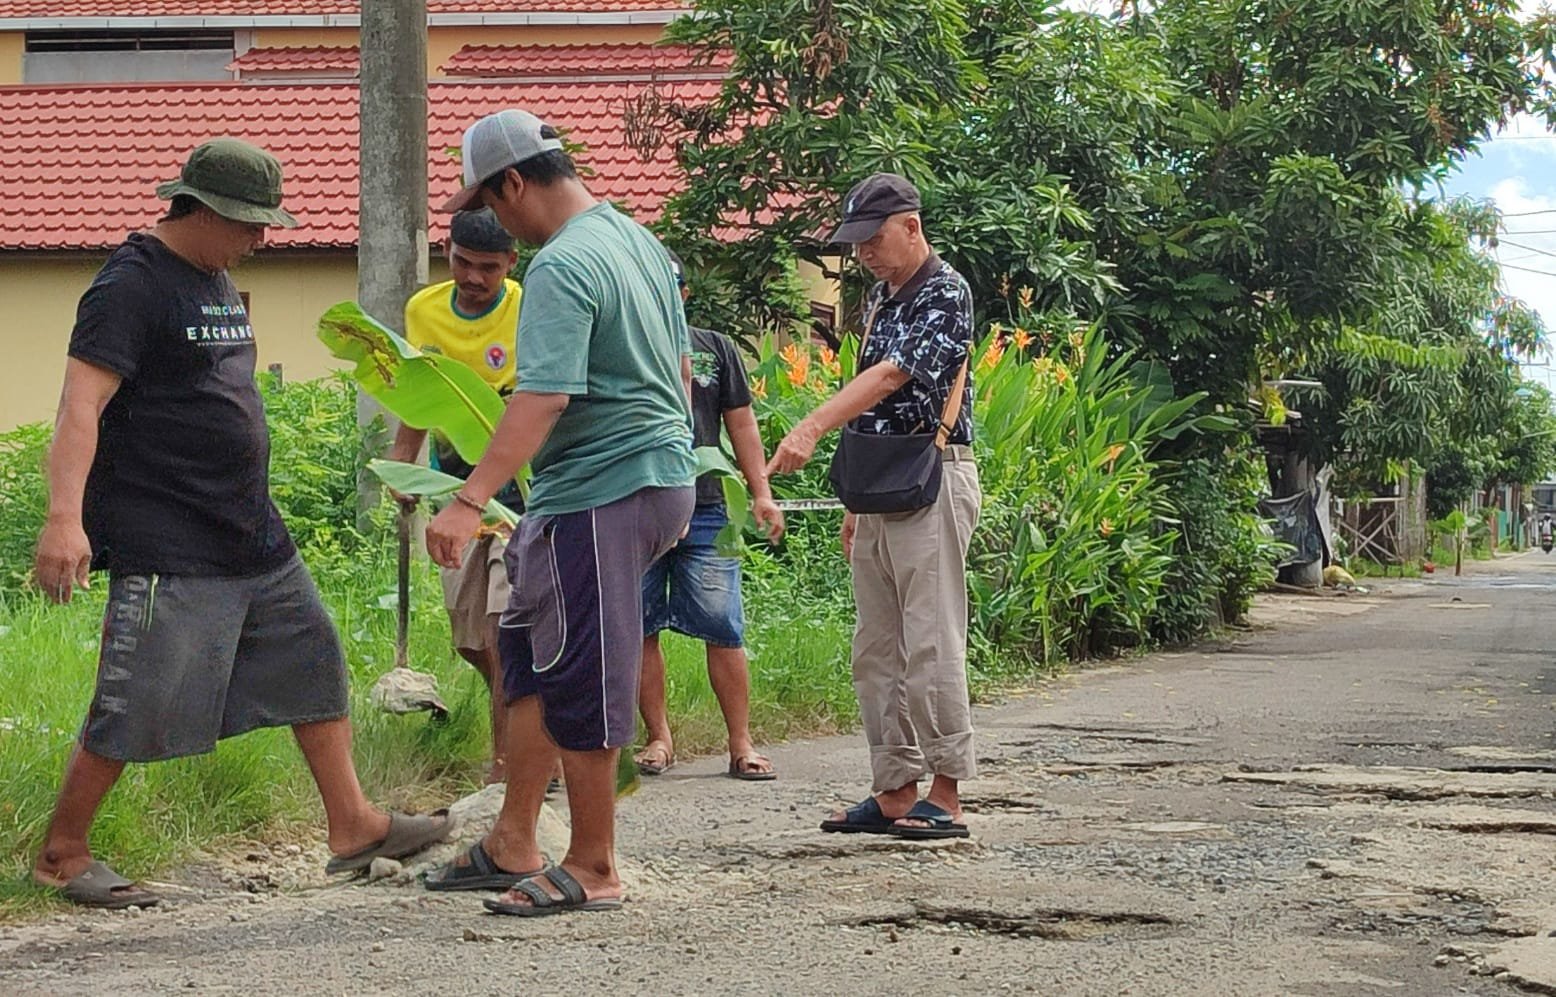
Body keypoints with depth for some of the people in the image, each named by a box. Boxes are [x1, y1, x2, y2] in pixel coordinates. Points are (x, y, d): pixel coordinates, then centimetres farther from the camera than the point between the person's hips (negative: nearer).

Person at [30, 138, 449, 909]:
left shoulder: (217, 282, 15)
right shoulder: (132, 286, -13)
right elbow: (82, 405, -22)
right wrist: (65, 516, -33)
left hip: (254, 537, 9)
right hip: (166, 548, -9)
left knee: (314, 668, 11)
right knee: (137, 711, -6)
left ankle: (352, 826, 20)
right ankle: (60, 855, 9)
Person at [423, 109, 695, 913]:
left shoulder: (562, 267, -17)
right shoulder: (638, 240, 12)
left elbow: (544, 397, -28)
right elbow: (681, 369, 20)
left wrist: (469, 500, -32)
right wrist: (672, 464, 31)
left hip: (599, 494, -10)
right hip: (663, 477, 10)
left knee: (580, 681, -1)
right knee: (529, 649, 16)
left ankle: (592, 870, 8)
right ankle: (513, 845, 21)